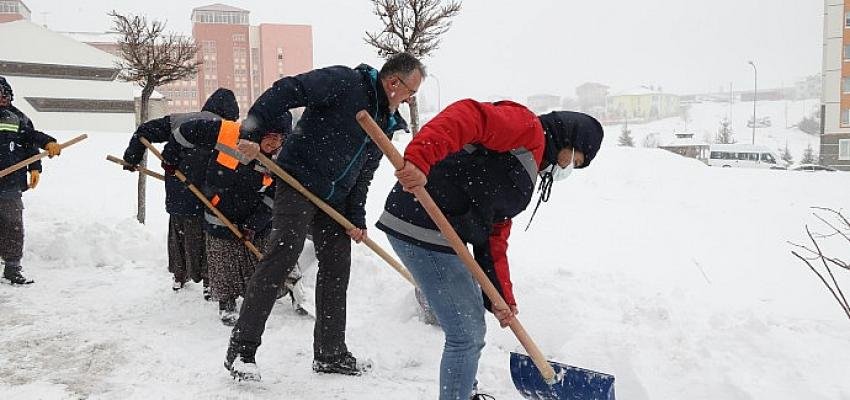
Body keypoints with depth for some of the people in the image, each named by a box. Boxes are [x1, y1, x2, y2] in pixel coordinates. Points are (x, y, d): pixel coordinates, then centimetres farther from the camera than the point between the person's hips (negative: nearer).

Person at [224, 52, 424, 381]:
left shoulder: (387, 123, 14)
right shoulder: (345, 82, -11)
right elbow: (286, 90, -19)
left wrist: (357, 219, 7)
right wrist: (251, 133, -26)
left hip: (335, 197, 9)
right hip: (299, 181, -9)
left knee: (337, 268, 9)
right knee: (282, 256, -16)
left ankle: (330, 354, 21)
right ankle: (241, 350, -8)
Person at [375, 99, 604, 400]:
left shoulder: (525, 173, 25)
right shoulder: (528, 128, -4)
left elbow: (494, 239, 19)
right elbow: (467, 116, -23)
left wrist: (502, 298, 12)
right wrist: (419, 160, -39)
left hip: (442, 237, 11)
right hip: (421, 228, -11)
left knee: (473, 326, 25)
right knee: (466, 336, -2)